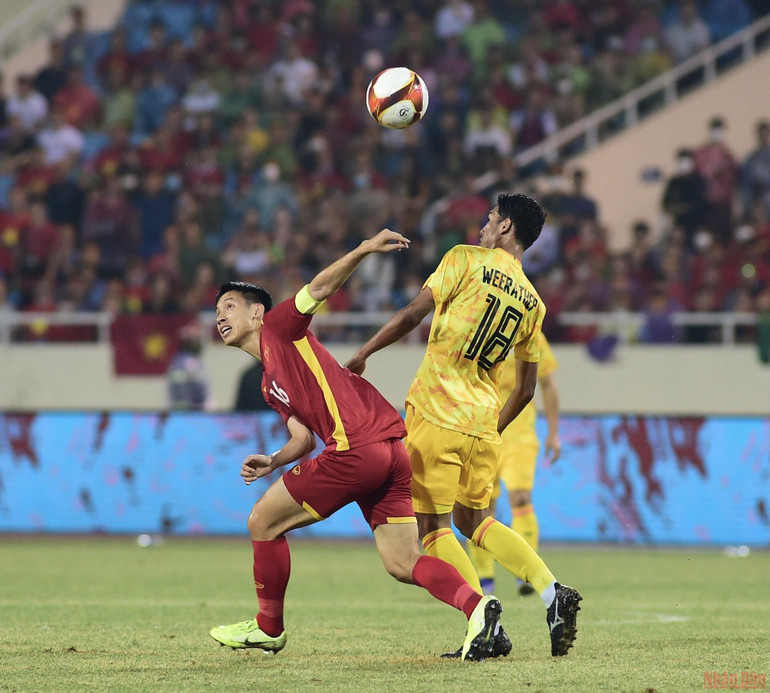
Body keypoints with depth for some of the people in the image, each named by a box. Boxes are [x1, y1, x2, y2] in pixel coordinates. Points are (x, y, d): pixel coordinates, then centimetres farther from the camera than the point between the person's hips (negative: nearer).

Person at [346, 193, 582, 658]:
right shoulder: (533, 304, 14)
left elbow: (412, 316, -3)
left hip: (436, 413, -6)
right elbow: (526, 389, 16)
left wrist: (363, 354, 10)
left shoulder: (466, 260, -1)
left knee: (434, 526, -1)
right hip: (483, 424, 6)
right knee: (474, 519, 19)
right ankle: (552, 592, 2)